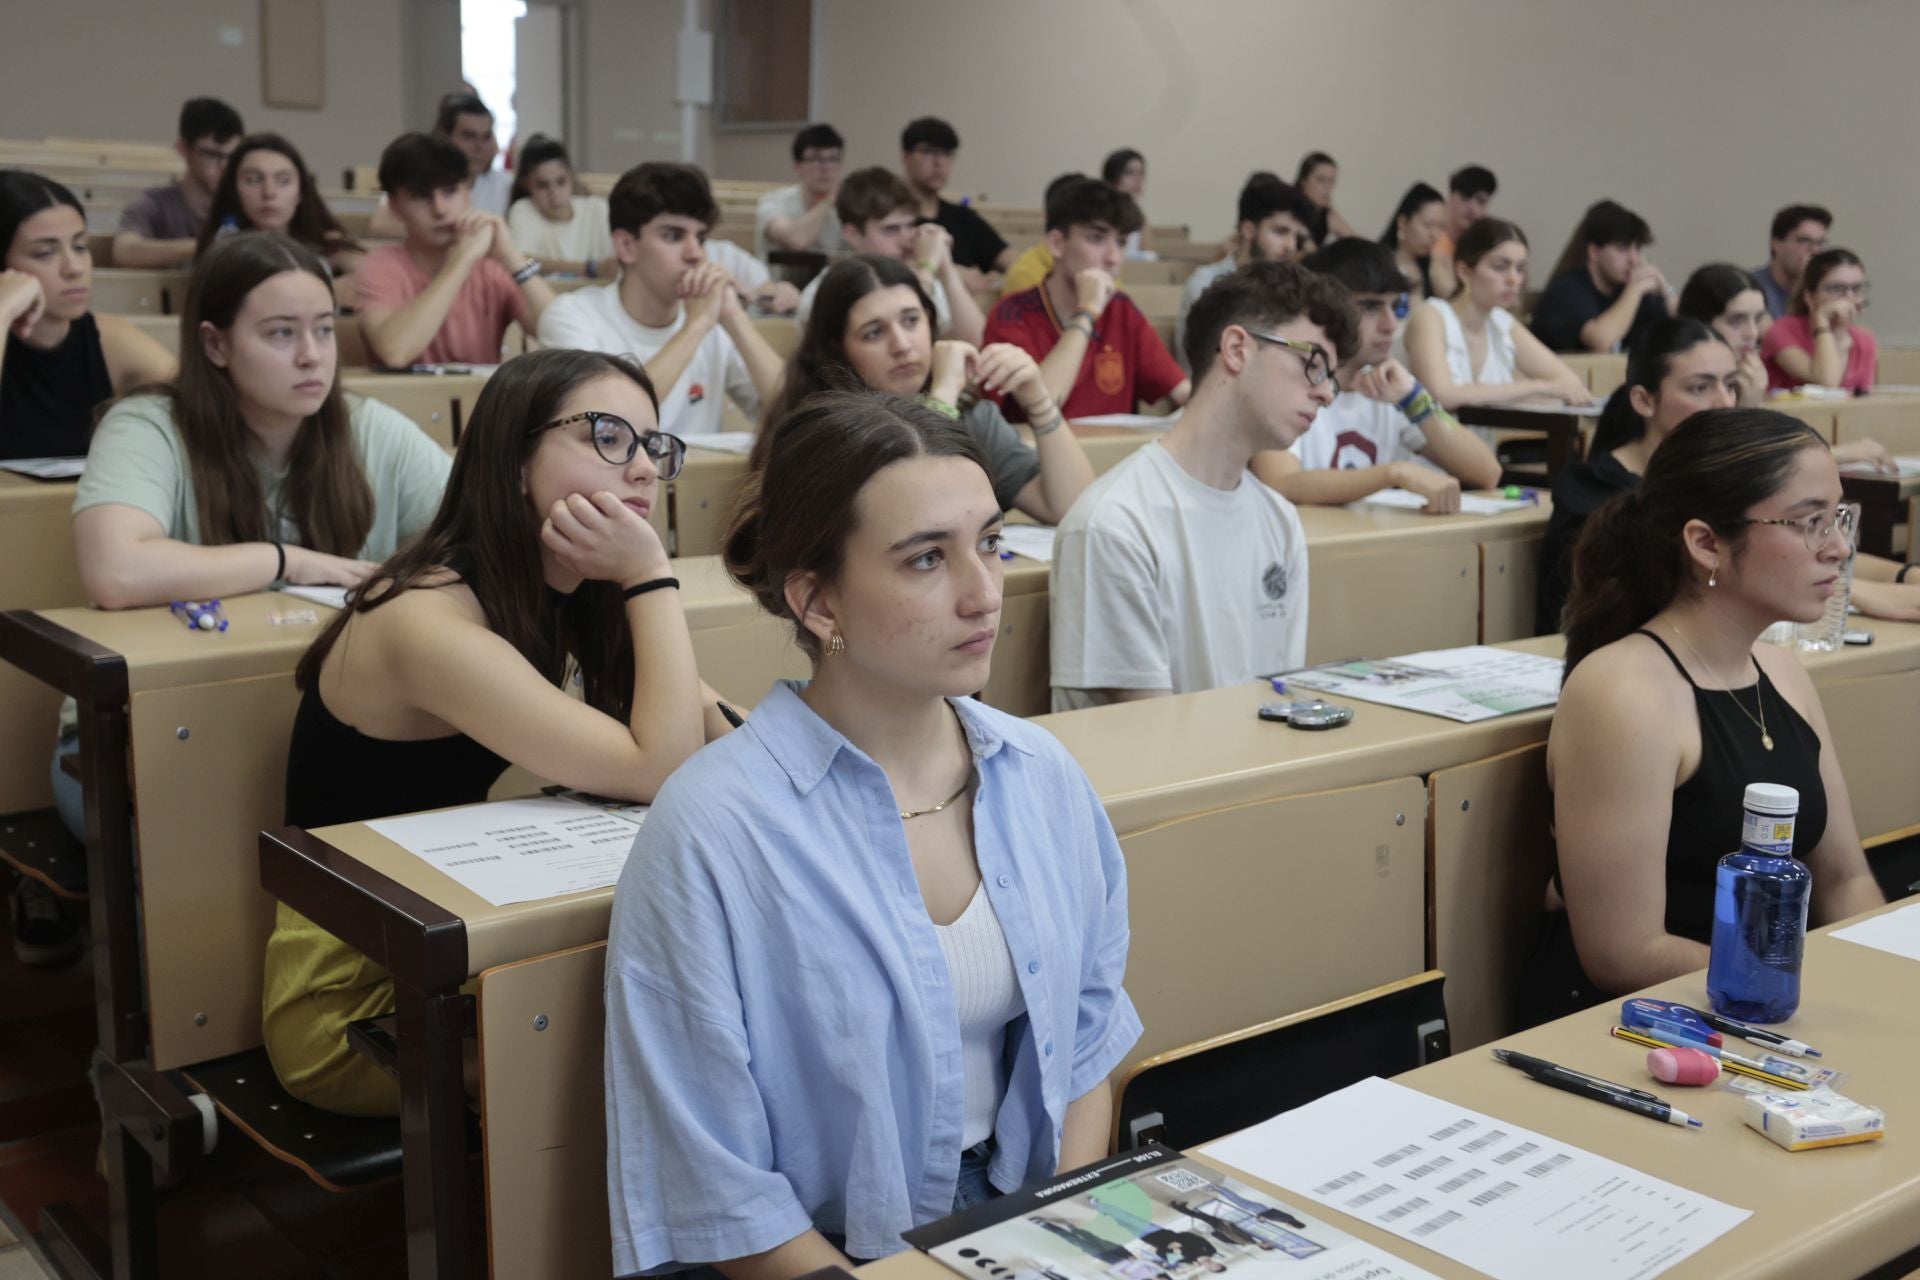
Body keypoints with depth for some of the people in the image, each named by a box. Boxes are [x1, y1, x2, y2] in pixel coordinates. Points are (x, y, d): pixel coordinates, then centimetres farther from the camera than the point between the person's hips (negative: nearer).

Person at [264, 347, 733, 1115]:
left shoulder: (555, 599, 0)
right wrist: (652, 578, -25)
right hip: (351, 998, -7)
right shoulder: (429, 621, -27)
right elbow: (661, 774, -30)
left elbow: (719, 738, -1)